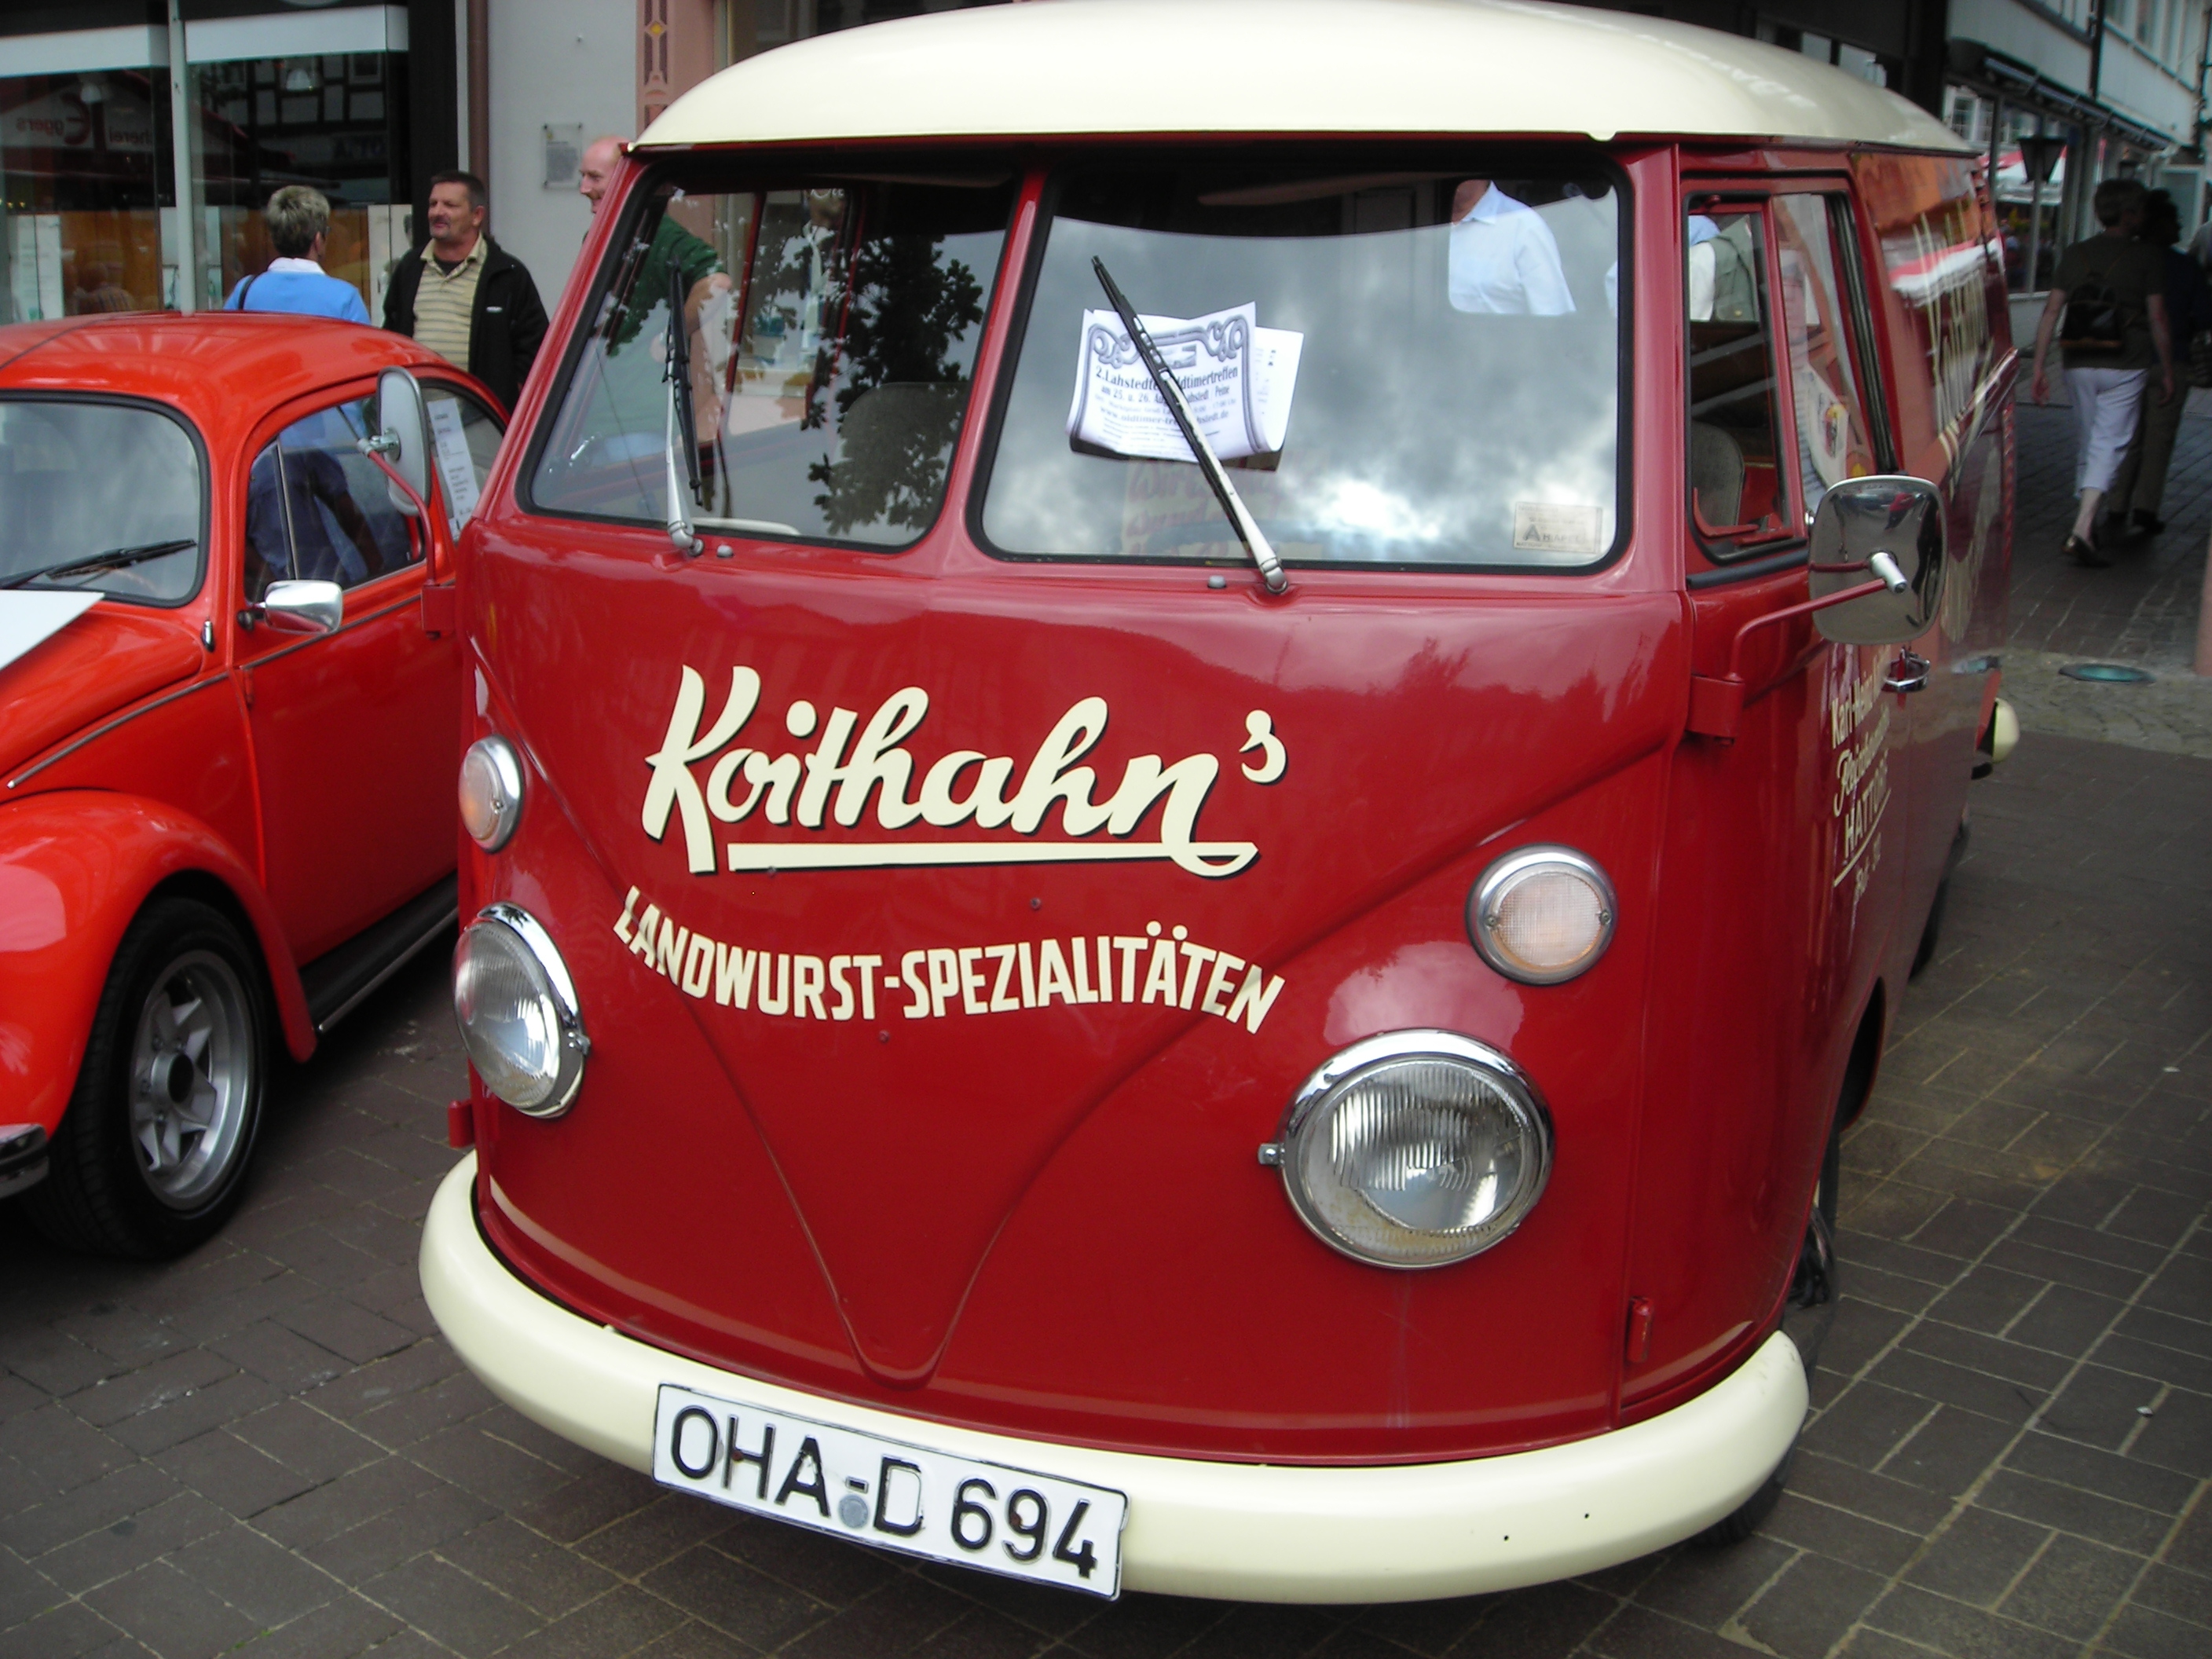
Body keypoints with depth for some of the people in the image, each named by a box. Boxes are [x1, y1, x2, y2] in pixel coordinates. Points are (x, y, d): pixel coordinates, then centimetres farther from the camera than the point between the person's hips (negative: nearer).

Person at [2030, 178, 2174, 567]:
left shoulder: (2074, 255, 6)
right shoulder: (2146, 259, -5)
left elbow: (2051, 312, 2)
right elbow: (2157, 321, -5)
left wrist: (2039, 367, 4)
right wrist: (2167, 372, 4)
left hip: (2079, 366, 4)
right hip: (2124, 368, -4)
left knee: (2086, 442, 17)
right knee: (2108, 444, -6)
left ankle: (2084, 521, 26)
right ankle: (2082, 530, -21)